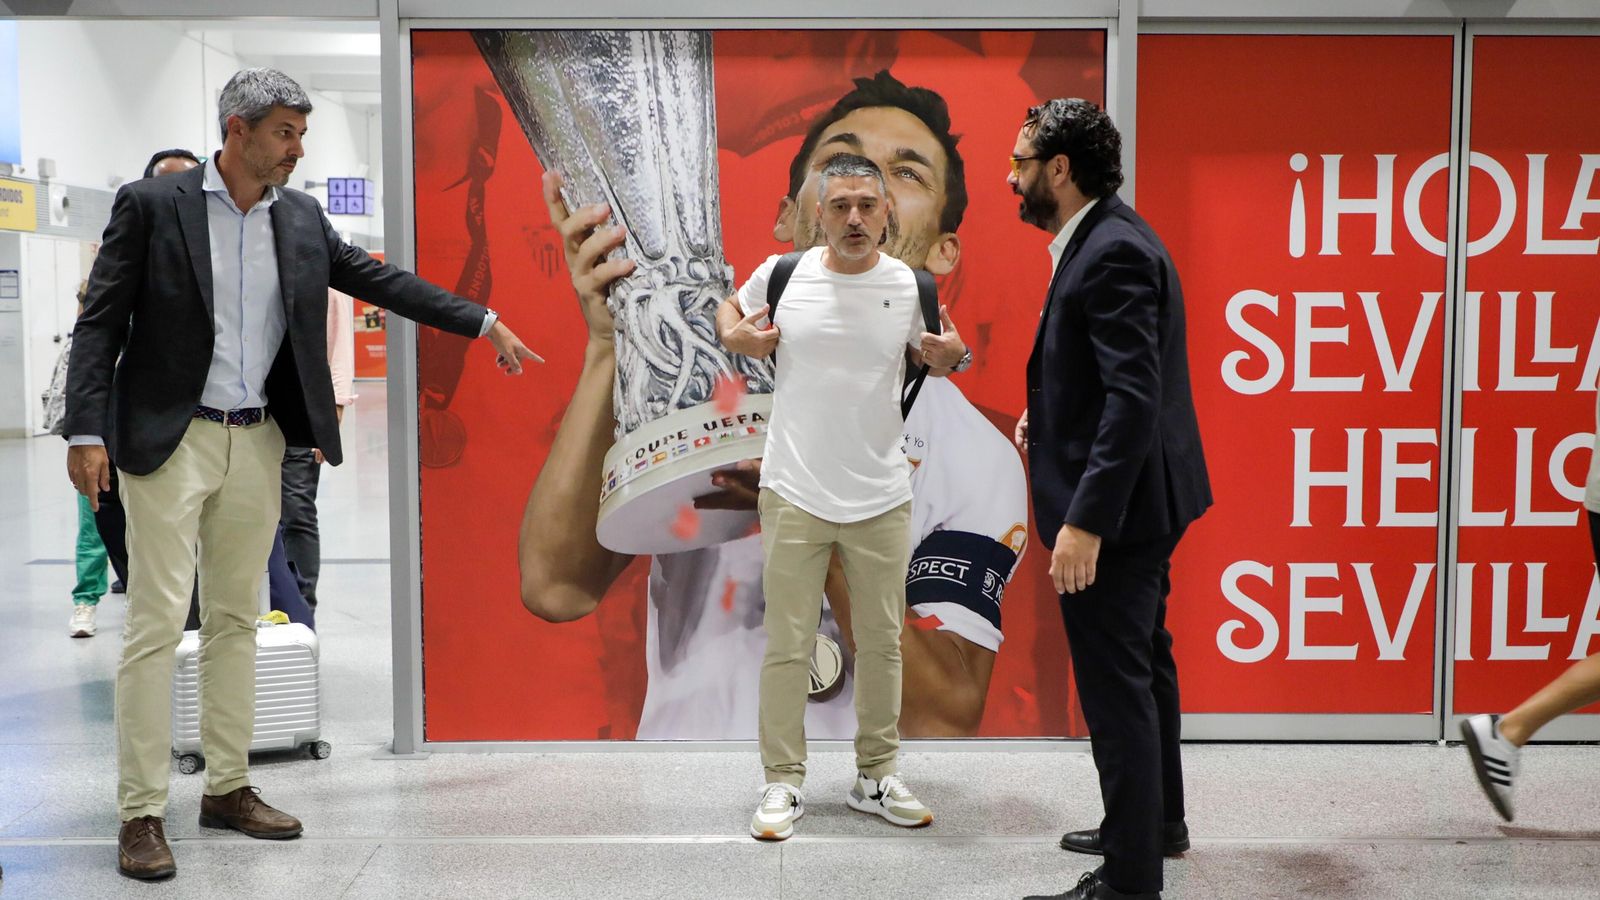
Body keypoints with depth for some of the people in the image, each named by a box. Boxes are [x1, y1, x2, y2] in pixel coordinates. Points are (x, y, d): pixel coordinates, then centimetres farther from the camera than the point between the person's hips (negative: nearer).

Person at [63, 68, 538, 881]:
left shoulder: (301, 220, 8)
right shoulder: (151, 205, -6)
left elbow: (382, 280, 13)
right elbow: (101, 323, -7)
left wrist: (484, 324, 10)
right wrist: (86, 431, -16)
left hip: (257, 445, 5)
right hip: (169, 441, -5)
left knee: (235, 620, 12)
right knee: (156, 624, -5)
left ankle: (228, 789, 23)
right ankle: (141, 814, 2)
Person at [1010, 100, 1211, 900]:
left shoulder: (1113, 251, -21)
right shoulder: (1104, 240, 11)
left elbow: (1135, 395, -27)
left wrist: (1085, 520, -30)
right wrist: (1048, 413, 9)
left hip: (1117, 505, -11)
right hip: (1140, 500, 11)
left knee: (1117, 686, -2)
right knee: (1143, 667, 23)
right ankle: (1156, 821, 40)